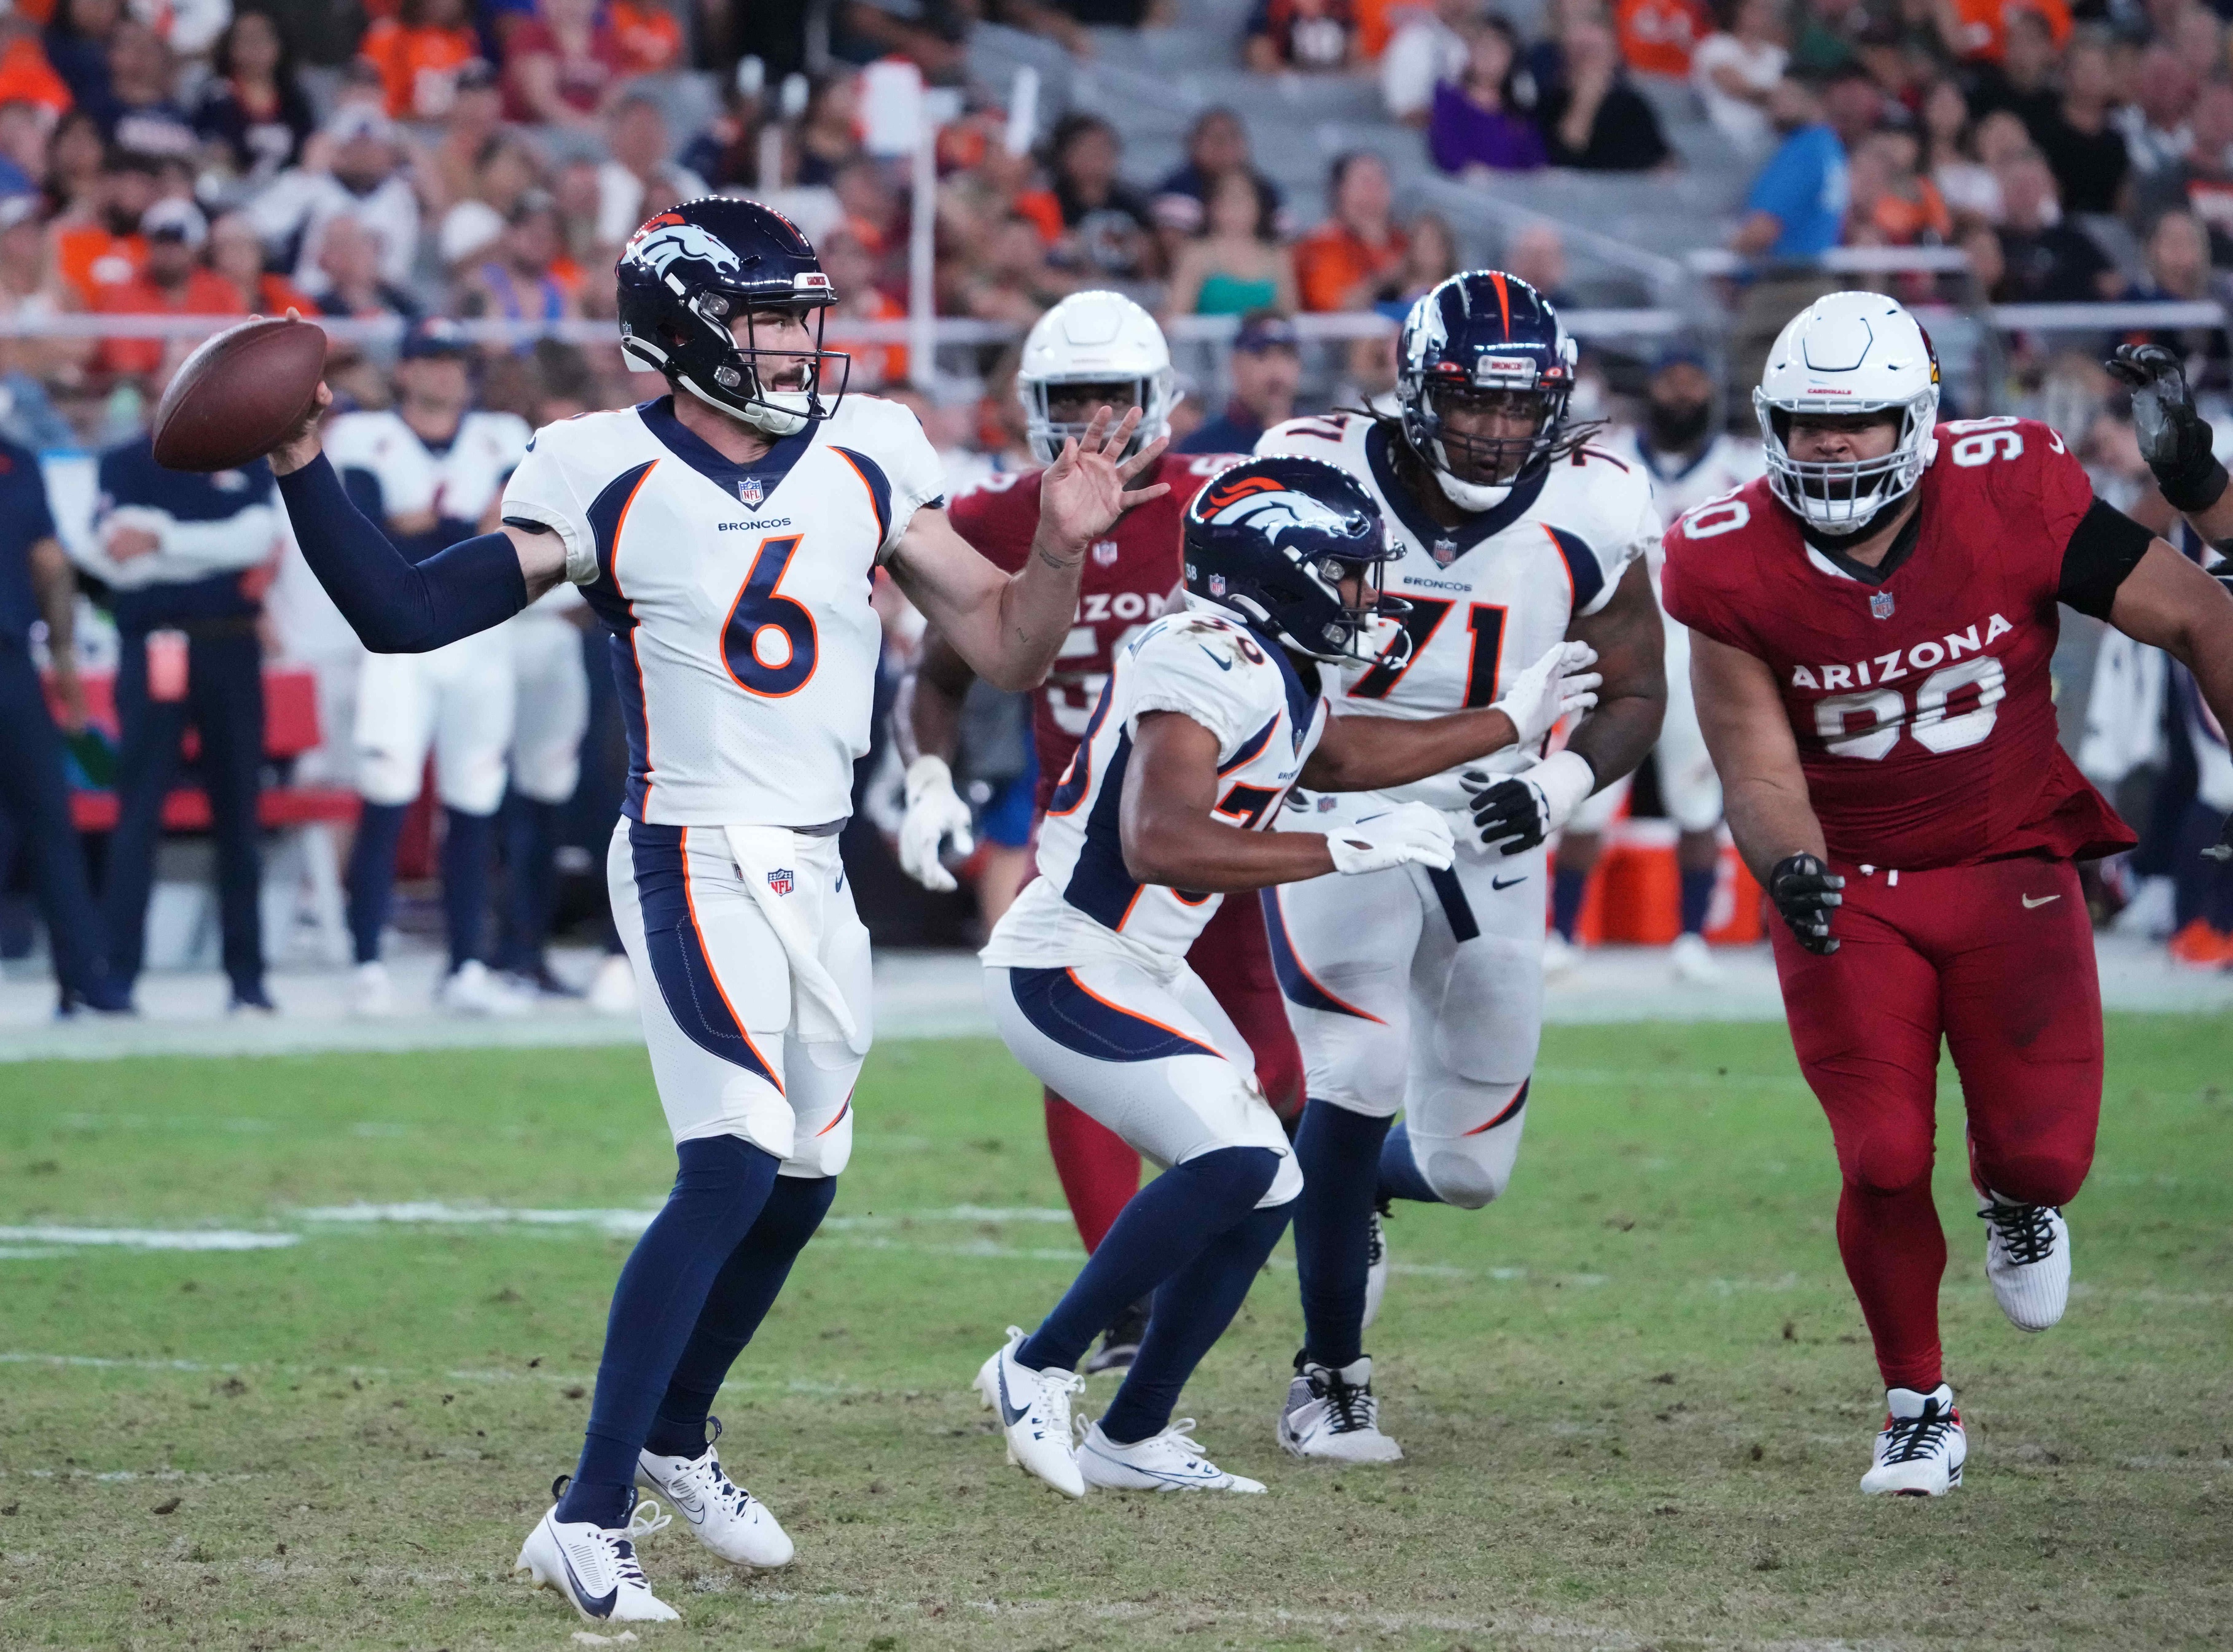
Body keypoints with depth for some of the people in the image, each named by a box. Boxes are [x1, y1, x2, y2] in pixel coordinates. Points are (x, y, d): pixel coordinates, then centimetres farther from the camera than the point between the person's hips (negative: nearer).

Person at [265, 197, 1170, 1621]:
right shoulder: (609, 479, -7)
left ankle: (676, 1439, 39)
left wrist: (1062, 545, -10)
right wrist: (306, 471, -19)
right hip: (695, 862, -6)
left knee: (801, 1184, 14)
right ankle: (588, 1520, -20)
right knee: (736, 1165, -21)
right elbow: (405, 613, -8)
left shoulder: (867, 460, 5)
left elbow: (1007, 649, 8)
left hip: (818, 875, 6)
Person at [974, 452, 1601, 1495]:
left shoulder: (1273, 669, 10)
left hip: (1135, 971, 10)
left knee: (1264, 1190, 10)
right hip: (1066, 970, -10)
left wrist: (1509, 726, 35)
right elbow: (1159, 845, -33)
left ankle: (1132, 1438, 18)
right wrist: (1347, 850, -30)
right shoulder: (1210, 667, -22)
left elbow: (1336, 756, 32)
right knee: (1235, 1162, -21)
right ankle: (1038, 1370, -10)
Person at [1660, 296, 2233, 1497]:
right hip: (1851, 890, 0)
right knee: (1885, 1164, -12)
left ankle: (2013, 1196, 30)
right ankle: (1918, 1409, 13)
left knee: (2046, 1154, -11)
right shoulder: (1737, 569, -13)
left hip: (2010, 865, 0)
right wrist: (1789, 869, -31)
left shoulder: (2014, 503, -15)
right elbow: (1760, 770, -12)